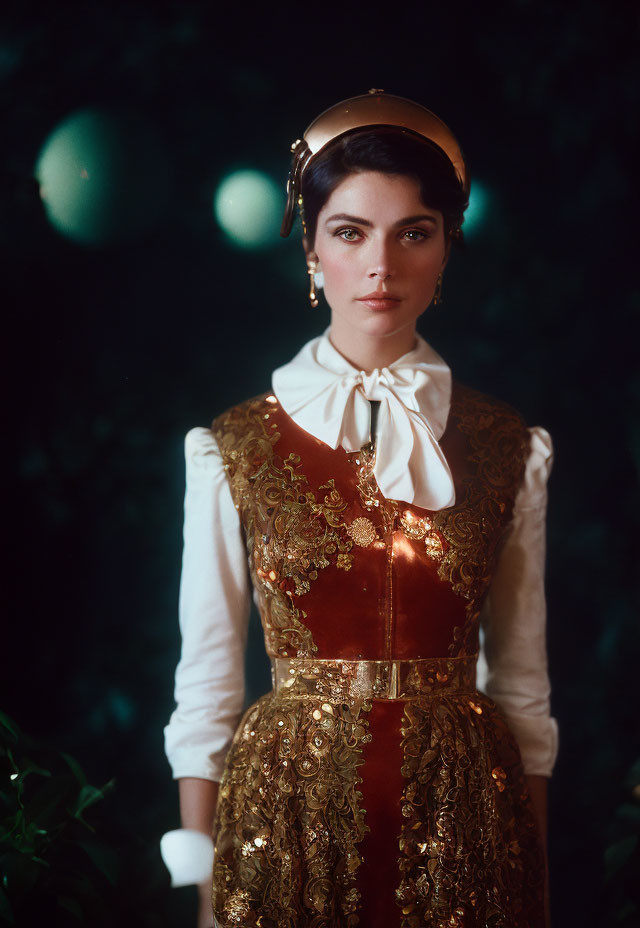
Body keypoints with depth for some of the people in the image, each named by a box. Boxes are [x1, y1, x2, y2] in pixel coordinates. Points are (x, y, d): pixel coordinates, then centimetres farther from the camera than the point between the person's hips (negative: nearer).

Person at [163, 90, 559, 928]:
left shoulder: (511, 451, 1)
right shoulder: (232, 452, -3)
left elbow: (522, 689, 4)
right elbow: (205, 687, -1)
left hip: (458, 823, 1)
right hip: (290, 819, -1)